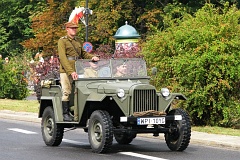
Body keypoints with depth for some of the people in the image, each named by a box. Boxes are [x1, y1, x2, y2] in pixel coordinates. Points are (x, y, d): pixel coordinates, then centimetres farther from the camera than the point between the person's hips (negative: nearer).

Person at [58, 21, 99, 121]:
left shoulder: (78, 41, 18)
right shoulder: (62, 41, -2)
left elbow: (83, 53, 25)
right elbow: (62, 58, -12)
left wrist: (92, 57, 2)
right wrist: (71, 71, -22)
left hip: (77, 71, 6)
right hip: (66, 71, -6)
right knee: (67, 92, -5)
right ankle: (65, 114, 0)